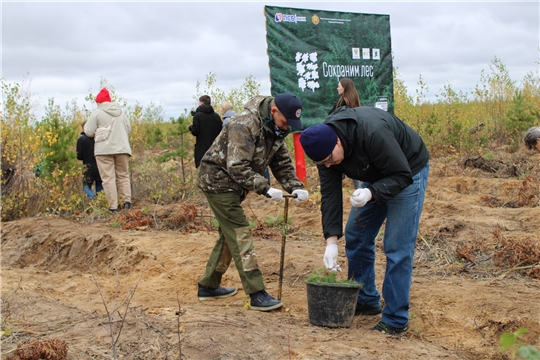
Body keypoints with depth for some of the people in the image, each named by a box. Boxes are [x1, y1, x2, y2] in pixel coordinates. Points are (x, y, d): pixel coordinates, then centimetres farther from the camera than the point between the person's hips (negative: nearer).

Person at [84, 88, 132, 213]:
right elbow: (128, 129, 18)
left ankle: (113, 207, -5)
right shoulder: (121, 113, 13)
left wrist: (87, 125, 18)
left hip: (104, 150, -4)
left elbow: (89, 132, -2)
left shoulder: (96, 113, -2)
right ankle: (127, 201, 3)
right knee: (123, 175, 14)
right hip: (122, 148, 4)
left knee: (108, 178, -2)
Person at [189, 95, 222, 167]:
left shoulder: (197, 115, -8)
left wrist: (191, 127, 9)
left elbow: (195, 132, -11)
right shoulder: (216, 116, 4)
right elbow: (220, 131, 6)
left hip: (201, 150, -4)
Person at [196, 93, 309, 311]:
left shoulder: (275, 129, 2)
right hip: (217, 180, -10)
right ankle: (257, 295, -11)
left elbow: (282, 163, 3)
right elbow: (237, 167, -32)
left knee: (229, 236, 16)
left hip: (233, 185, 10)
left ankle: (208, 286, 28)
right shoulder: (245, 125, -27)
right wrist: (266, 189, -36)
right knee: (241, 235, -12)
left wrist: (295, 187, -13)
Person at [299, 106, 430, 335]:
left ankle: (395, 320, -2)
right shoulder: (325, 145, -17)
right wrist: (331, 240, -21)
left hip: (407, 173, -7)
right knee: (355, 237, 7)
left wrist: (372, 193, -44)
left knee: (397, 247, -11)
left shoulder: (373, 133, -38)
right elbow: (330, 194, -15)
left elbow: (402, 175, -29)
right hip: (376, 176, 7)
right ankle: (366, 301, 24)